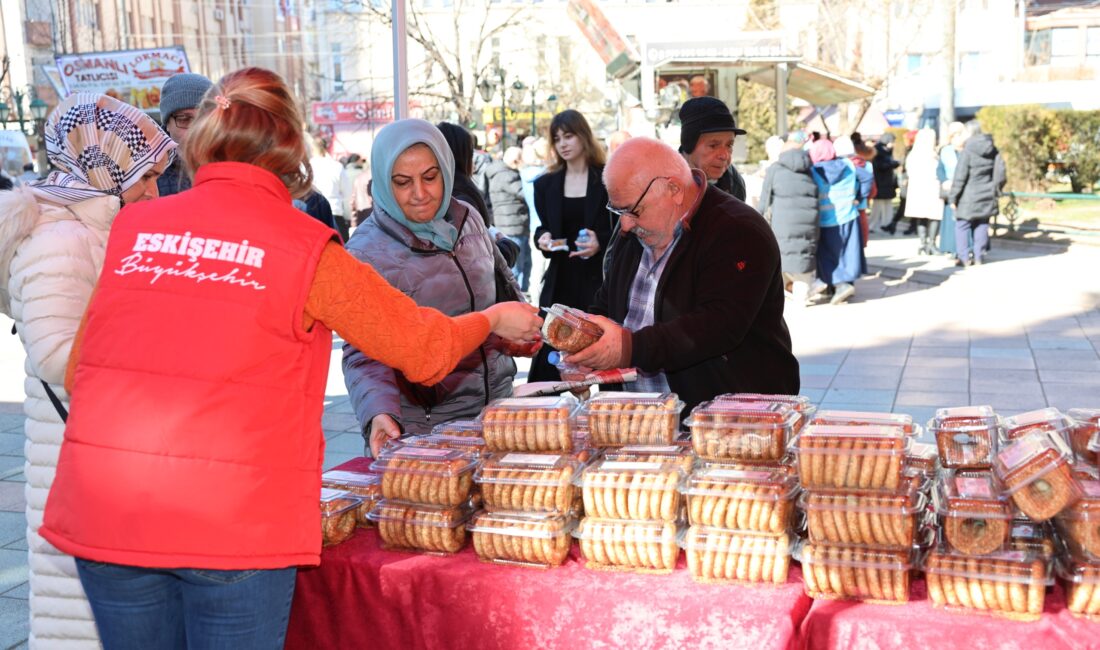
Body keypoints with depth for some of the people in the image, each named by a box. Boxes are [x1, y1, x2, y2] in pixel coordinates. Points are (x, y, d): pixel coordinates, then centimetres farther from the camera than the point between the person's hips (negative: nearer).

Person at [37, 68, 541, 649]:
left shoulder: (132, 228, 6)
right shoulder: (306, 247, -4)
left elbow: (77, 371, 12)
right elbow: (423, 351, 4)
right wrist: (494, 319, 23)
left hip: (104, 513, 4)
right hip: (234, 519, -4)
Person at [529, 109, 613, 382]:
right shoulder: (546, 184, 11)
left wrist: (601, 242, -19)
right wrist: (542, 237, -5)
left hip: (599, 280, -3)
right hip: (560, 280, 3)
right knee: (547, 363, 0)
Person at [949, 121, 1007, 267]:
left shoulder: (967, 150, -13)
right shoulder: (992, 149, 4)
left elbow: (960, 176, -14)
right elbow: (1000, 171, 7)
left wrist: (953, 197, -8)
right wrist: (995, 189, 18)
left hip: (969, 196, -6)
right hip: (986, 195, 6)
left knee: (962, 225, 4)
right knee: (982, 226, 10)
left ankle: (964, 258, 2)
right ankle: (978, 258, 12)